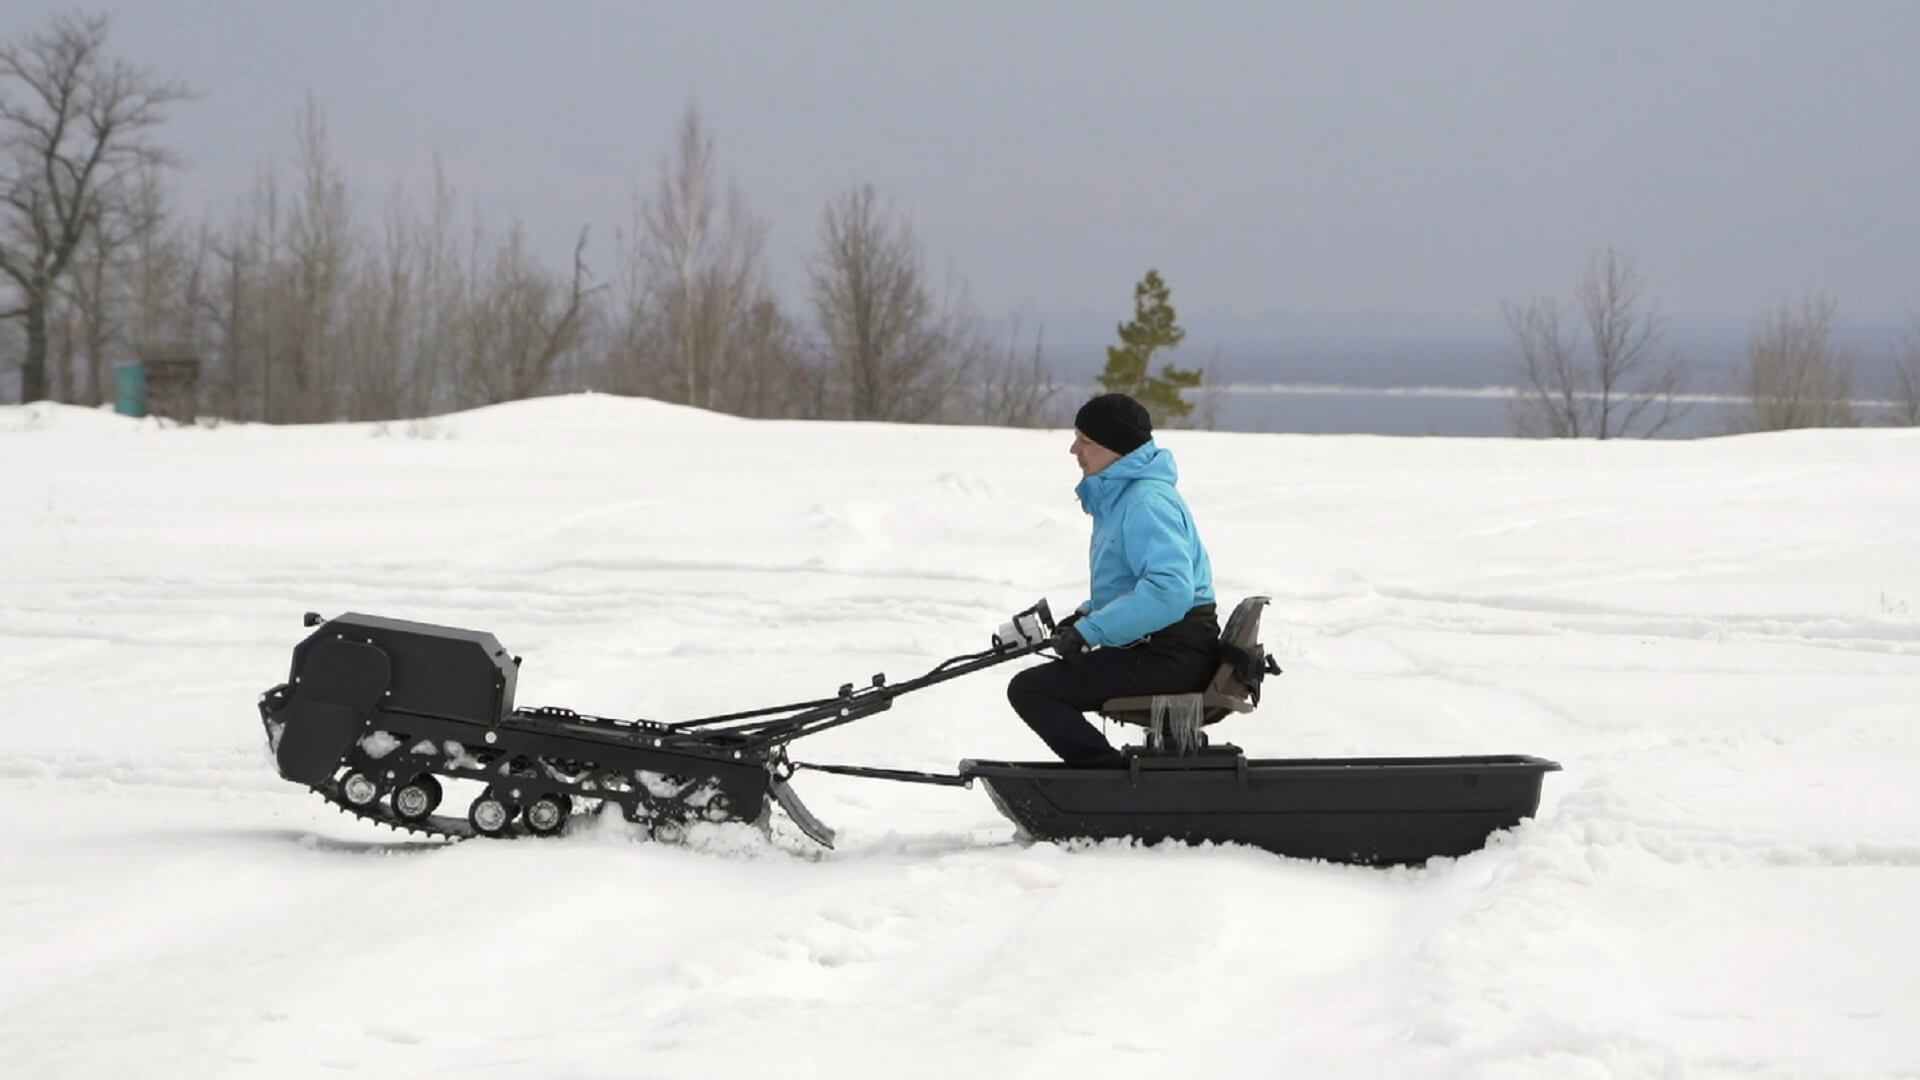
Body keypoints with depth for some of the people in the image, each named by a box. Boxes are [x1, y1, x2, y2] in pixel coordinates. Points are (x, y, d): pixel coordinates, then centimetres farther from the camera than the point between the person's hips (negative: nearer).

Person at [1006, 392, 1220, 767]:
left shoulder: (1147, 504, -19)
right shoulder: (1118, 496, 15)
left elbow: (1170, 591, -32)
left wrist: (1090, 630, -27)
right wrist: (1085, 616, 9)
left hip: (1172, 658, -11)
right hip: (1158, 647, 11)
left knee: (1030, 690, -15)